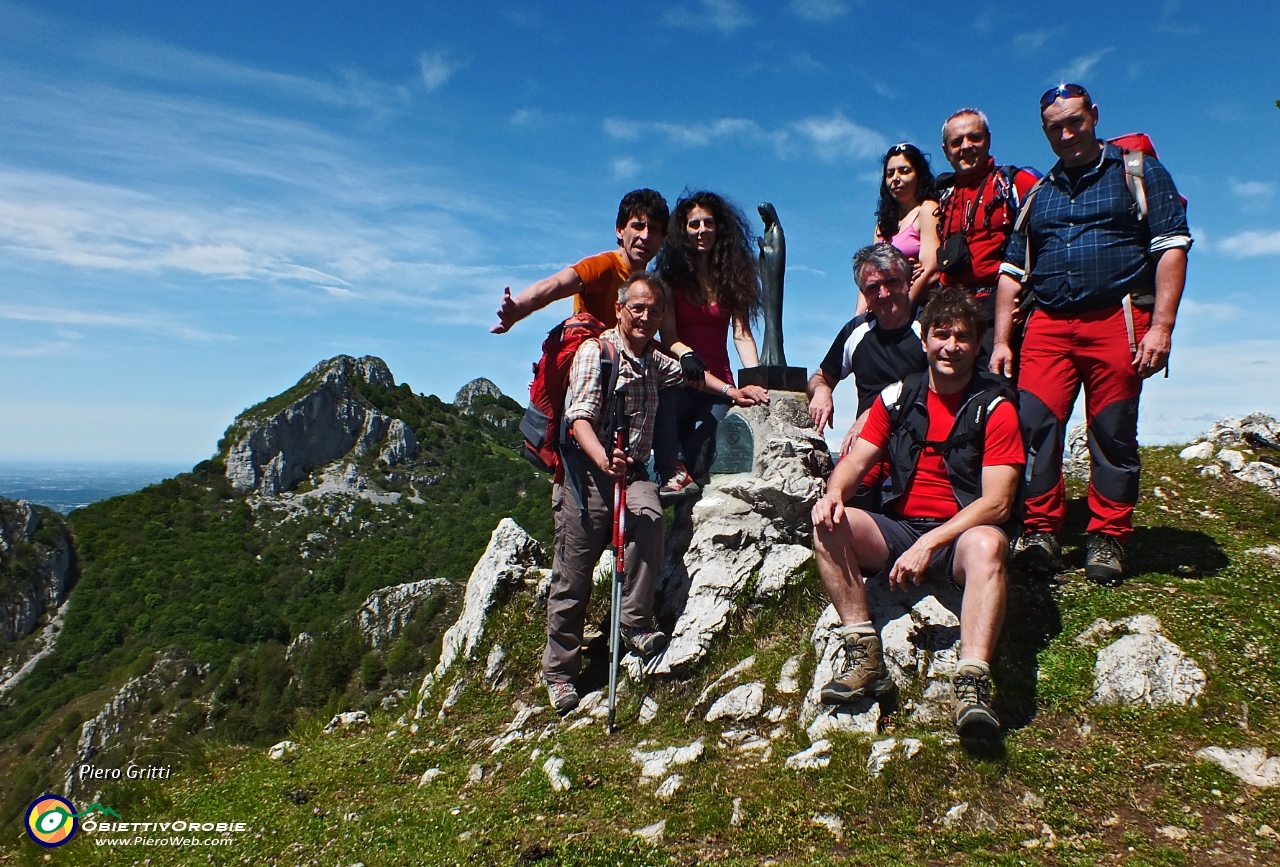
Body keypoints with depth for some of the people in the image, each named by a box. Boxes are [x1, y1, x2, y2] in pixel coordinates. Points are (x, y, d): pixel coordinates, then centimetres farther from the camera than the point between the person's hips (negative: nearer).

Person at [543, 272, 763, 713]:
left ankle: (635, 624, -21)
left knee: (649, 518, -29)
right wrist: (605, 461, -38)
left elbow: (688, 373, 36)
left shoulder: (653, 360, 15)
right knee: (573, 577, -4)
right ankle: (559, 671, 10)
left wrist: (729, 390, 19)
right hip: (586, 468, -5)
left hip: (632, 470, 5)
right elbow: (581, 419, -20)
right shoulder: (595, 351, -7)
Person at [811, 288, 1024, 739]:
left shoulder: (995, 408, -2)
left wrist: (930, 543, -24)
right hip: (899, 530, 3)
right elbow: (855, 461, 4)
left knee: (987, 544, -37)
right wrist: (834, 493, -21)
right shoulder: (897, 397, 9)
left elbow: (997, 503, -11)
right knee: (828, 523, -23)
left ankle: (972, 681, -43)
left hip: (962, 535, -3)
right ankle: (864, 656, -26)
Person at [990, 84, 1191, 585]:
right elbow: (1013, 272, 16)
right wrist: (1001, 340, 6)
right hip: (1048, 326, 3)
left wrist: (1161, 326, -12)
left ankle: (1107, 539, 10)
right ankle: (1041, 531, 0)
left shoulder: (1139, 172, 9)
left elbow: (1172, 247, -1)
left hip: (1117, 321, -3)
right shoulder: (1037, 195, 19)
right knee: (1033, 425, -9)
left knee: (1113, 435, 0)